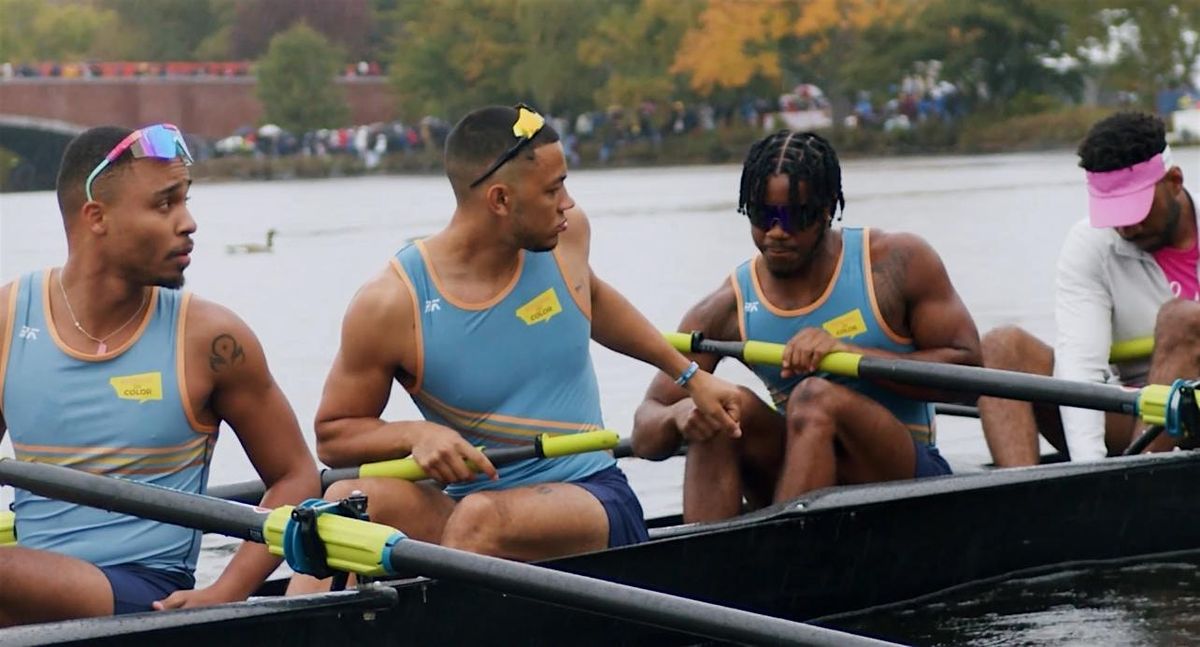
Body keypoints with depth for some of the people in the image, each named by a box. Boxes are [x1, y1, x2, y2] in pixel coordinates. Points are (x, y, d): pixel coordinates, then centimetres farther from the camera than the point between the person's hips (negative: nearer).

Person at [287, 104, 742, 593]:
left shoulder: (566, 233, 3)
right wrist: (415, 434, -18)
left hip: (594, 500, 1)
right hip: (464, 508, -1)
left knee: (482, 515, -34)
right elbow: (332, 435, 1)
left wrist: (690, 376, 31)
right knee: (349, 501, -31)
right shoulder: (392, 304, -8)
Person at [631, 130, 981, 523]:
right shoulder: (726, 311, 0)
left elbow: (966, 366, -10)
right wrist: (677, 416, -28)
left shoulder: (897, 263, -4)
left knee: (816, 397, -29)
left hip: (909, 475, -2)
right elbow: (645, 438, -2)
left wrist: (847, 351, -21)